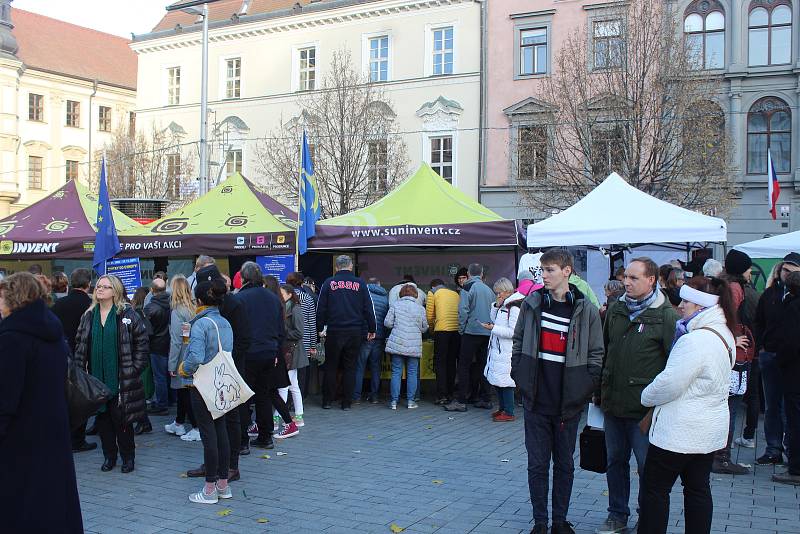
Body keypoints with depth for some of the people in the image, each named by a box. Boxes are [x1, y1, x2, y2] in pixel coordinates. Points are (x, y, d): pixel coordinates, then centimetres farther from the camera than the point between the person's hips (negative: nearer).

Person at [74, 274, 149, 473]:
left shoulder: (128, 314, -5)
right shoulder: (89, 316, 9)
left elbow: (142, 342, -4)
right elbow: (80, 345, 13)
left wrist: (135, 368, -8)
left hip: (121, 379, -4)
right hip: (97, 378, 4)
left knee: (122, 419, 3)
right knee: (102, 418, 9)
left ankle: (128, 456, 17)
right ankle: (109, 455, 23)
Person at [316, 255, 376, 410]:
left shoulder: (328, 283, 0)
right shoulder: (360, 284, 2)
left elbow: (321, 308, 1)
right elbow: (368, 308, 4)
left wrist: (319, 328, 9)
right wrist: (371, 330, 11)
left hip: (334, 331, -1)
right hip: (355, 332, 1)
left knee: (331, 367, 9)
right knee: (350, 367, 7)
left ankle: (327, 401, 11)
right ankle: (347, 402, 9)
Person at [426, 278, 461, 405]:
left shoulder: (432, 292, 11)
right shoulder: (455, 293, 22)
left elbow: (429, 315, 6)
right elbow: (460, 313, 16)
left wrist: (432, 328, 24)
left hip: (442, 329, -4)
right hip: (457, 330, 4)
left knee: (440, 364, 1)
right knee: (451, 363, 13)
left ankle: (442, 396, -4)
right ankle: (450, 394, 16)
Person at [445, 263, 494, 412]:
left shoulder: (468, 287, -6)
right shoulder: (489, 290, 12)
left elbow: (463, 310, -13)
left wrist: (461, 328, -3)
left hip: (472, 331, -6)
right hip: (488, 333, 6)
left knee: (464, 366, -3)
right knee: (484, 365, 12)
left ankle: (461, 401, -6)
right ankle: (485, 399, 14)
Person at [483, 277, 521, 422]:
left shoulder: (514, 307, -14)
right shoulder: (503, 305, 15)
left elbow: (513, 332, -19)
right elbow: (493, 319, 20)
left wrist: (493, 328, -19)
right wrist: (496, 306, 5)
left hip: (507, 351, -9)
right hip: (497, 348, 9)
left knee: (505, 381, -6)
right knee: (497, 380, 15)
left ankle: (509, 412, 1)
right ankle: (502, 408, 26)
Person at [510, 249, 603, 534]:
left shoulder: (587, 310, -5)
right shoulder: (531, 304, 1)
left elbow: (596, 355, 1)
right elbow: (517, 342, 11)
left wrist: (585, 390, -4)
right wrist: (520, 377, 4)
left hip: (569, 403, -1)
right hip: (536, 401, 1)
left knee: (565, 463, 12)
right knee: (537, 463, 7)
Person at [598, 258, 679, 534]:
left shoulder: (666, 315, -9)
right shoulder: (616, 309, 8)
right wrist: (600, 391, 15)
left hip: (644, 407, -6)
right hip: (613, 402, 6)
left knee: (647, 466, 4)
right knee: (615, 461, 15)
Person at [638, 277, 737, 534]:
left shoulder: (695, 341, -24)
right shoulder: (724, 334, 8)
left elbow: (669, 384, -23)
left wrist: (646, 397, -4)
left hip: (681, 431, -9)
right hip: (710, 429, 9)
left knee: (654, 488, 1)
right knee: (698, 489, 15)